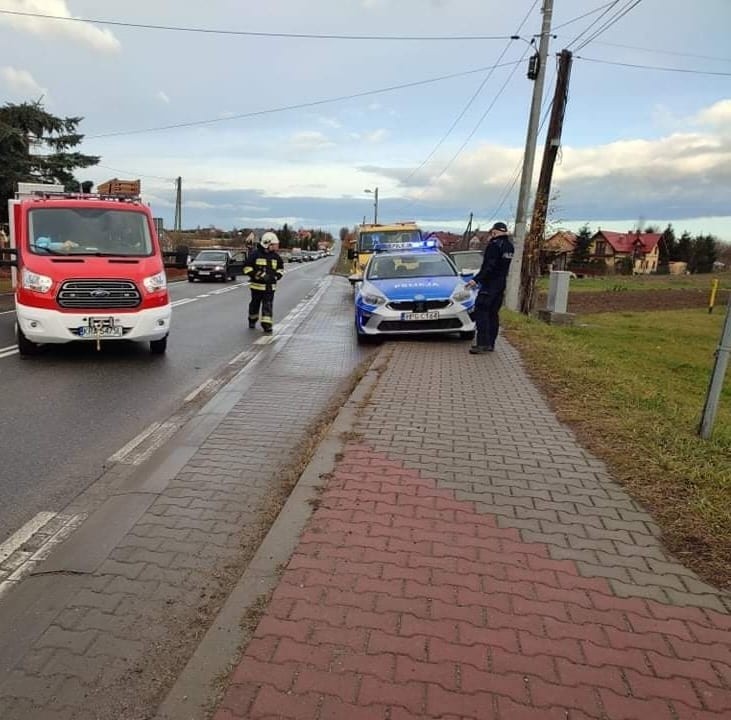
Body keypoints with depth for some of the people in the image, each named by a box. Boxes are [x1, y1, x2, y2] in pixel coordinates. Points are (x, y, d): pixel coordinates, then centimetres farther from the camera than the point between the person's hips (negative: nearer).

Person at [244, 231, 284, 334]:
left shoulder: (275, 256, 5)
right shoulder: (255, 254, -9)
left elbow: (280, 268, 19)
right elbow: (247, 268, -10)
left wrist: (277, 276, 0)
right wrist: (259, 275, -19)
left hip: (270, 286, 2)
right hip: (257, 285, -2)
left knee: (268, 306, -4)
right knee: (255, 304, 15)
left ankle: (267, 326, -5)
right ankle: (252, 321, 38)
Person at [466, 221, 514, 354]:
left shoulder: (494, 244, -15)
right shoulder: (509, 246, 11)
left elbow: (488, 267, -22)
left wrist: (476, 280, -23)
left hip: (490, 284, -9)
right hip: (501, 283, 9)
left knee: (481, 312, -8)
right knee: (493, 313, 12)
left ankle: (483, 343, -14)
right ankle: (490, 343, 14)